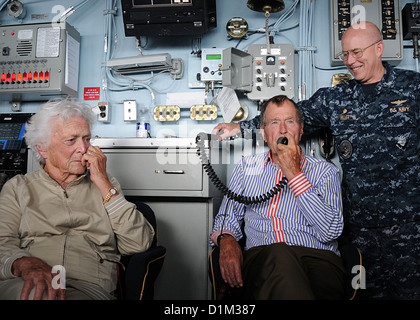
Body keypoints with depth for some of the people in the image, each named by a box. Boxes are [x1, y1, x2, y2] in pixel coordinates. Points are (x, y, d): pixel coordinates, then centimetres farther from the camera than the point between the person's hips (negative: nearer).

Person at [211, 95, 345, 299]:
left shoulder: (325, 171, 13)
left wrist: (294, 174, -5)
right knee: (278, 254, -37)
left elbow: (330, 231, -2)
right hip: (261, 258, 1)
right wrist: (226, 240, -6)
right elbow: (227, 217, 19)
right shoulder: (246, 167, 21)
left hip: (317, 258, 0)